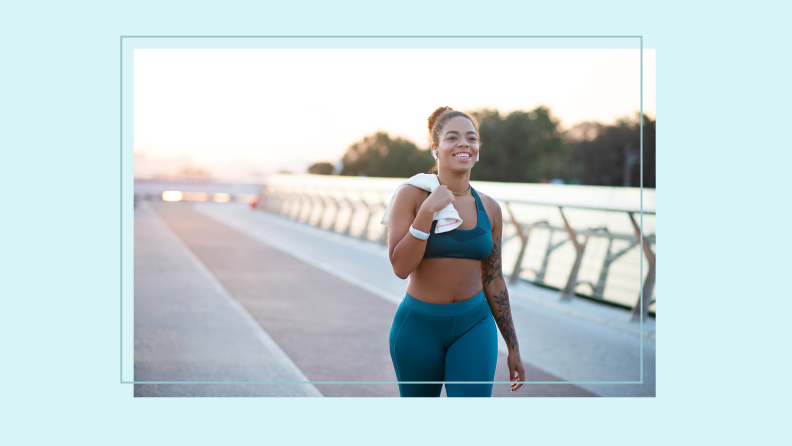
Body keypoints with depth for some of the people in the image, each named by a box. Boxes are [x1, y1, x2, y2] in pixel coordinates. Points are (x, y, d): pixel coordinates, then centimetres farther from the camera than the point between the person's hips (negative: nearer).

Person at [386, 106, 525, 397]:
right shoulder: (411, 195, -9)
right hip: (418, 327, -2)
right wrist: (427, 212, -25)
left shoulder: (489, 209, 2)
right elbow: (401, 267, -17)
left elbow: (493, 280, 10)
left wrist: (513, 347, 13)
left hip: (474, 325, 2)